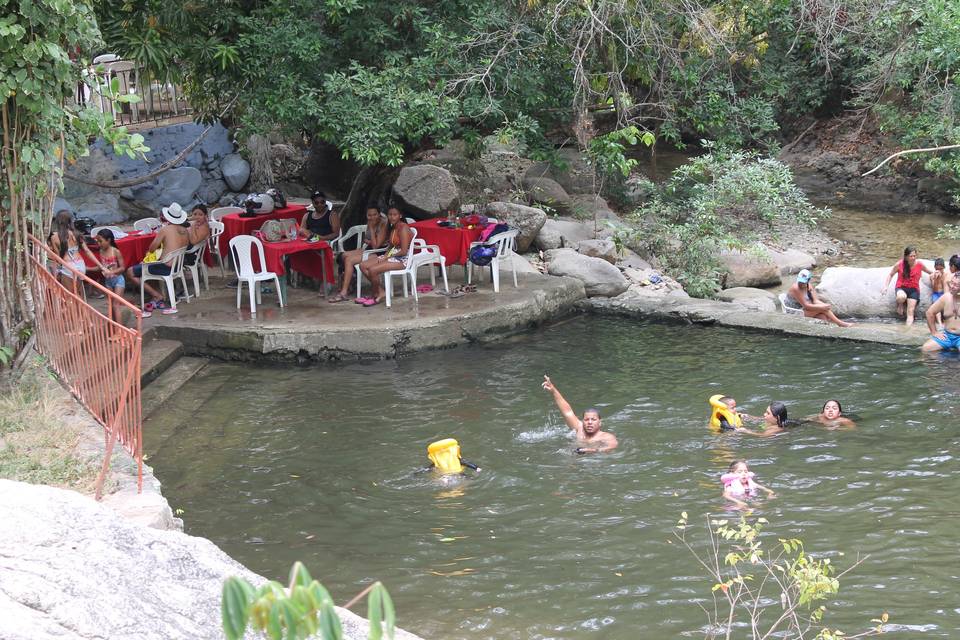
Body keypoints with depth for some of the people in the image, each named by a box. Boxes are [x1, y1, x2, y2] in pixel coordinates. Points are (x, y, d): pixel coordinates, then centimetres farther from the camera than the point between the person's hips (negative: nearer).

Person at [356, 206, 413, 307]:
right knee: (363, 266, -3)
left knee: (372, 270, -26)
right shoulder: (392, 228, 15)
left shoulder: (403, 228, -13)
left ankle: (377, 295, -5)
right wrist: (386, 255, -5)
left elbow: (404, 251, -19)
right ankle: (379, 290, -1)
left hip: (402, 259, -10)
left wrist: (387, 257, -12)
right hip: (391, 256, 10)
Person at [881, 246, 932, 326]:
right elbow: (890, 275, 7)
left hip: (914, 289, 1)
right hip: (901, 288, -1)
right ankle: (900, 304, -2)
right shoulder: (900, 264, -6)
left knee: (910, 312, -12)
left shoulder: (919, 264, -3)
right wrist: (885, 287, -1)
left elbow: (931, 272, 15)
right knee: (901, 297, -37)